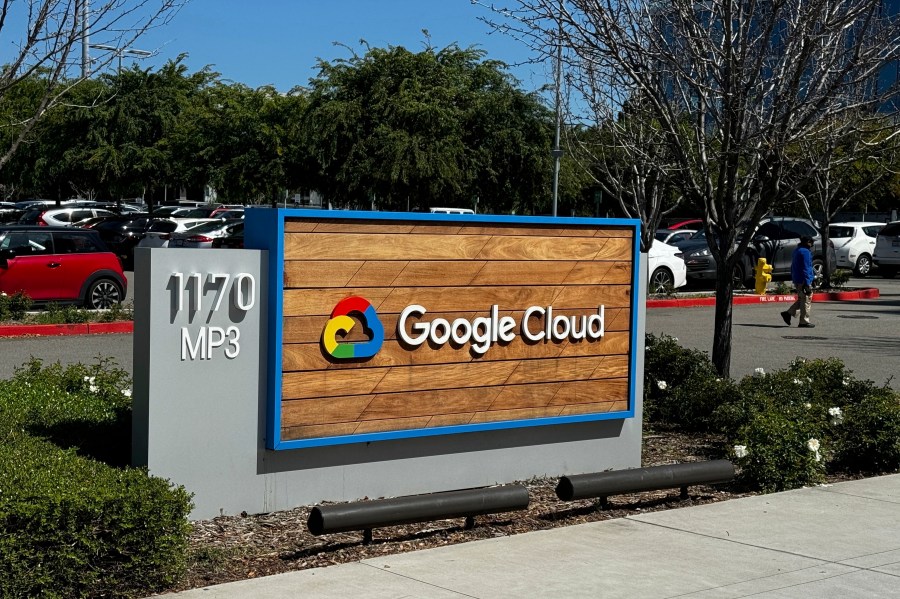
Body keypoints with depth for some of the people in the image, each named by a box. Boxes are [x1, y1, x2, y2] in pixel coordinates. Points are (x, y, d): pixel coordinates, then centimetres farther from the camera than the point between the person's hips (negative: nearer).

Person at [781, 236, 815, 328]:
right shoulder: (805, 252, -15)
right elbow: (805, 269, -19)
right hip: (803, 280, -10)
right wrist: (807, 284, -20)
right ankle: (804, 322, 2)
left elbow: (793, 267, 22)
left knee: (801, 299, 18)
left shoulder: (797, 251, 16)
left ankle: (788, 313, 11)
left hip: (797, 281, 10)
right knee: (806, 300, -2)